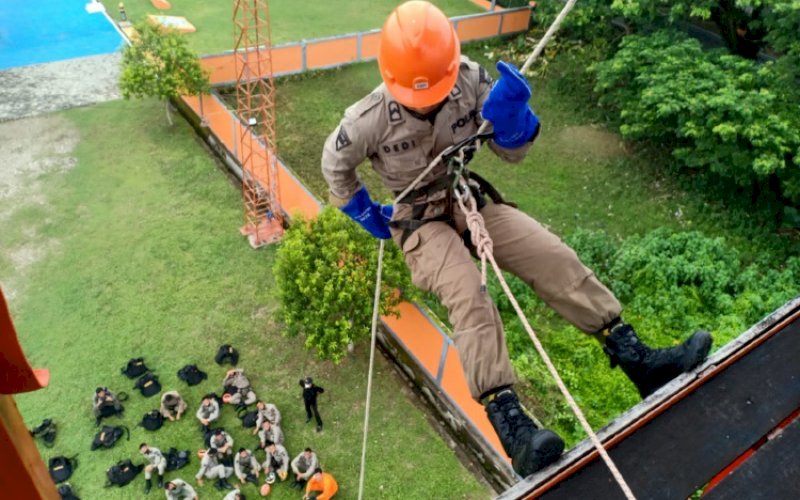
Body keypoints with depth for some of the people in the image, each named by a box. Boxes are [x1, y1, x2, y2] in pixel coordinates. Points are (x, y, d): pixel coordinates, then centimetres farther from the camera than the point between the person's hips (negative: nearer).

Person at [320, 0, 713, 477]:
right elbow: (335, 164, 1)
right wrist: (367, 214, 5)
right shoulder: (370, 119, -19)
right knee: (469, 295, -32)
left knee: (556, 259, -14)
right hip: (420, 220, -3)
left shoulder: (471, 79, -14)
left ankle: (639, 361, -9)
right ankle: (511, 426, -37)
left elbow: (513, 151, -7)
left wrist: (511, 110, -28)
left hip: (470, 200, 4)